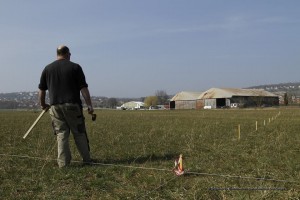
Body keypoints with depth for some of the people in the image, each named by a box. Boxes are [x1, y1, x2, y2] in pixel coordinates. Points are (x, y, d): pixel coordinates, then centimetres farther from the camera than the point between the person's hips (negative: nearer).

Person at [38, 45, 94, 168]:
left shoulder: (47, 69, 10)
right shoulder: (75, 67, 1)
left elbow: (41, 90, 13)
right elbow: (83, 88, -5)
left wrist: (43, 105, 27)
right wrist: (89, 105, -3)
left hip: (55, 106, 2)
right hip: (72, 106, -2)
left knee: (61, 134, 6)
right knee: (79, 133, 6)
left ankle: (63, 162, 4)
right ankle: (86, 159, 10)